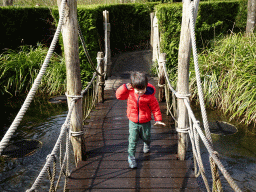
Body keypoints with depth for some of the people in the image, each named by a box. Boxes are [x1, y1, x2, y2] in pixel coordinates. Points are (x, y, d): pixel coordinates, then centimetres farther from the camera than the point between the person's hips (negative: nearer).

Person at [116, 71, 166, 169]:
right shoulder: (129, 92, -13)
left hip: (145, 122, 0)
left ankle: (147, 144, 57)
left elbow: (155, 107, -8)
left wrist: (158, 119, -11)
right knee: (132, 140, -1)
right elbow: (118, 95, -6)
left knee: (146, 137, 20)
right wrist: (125, 87, -20)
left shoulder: (150, 96, -18)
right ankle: (131, 157, 16)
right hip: (133, 122, 0)